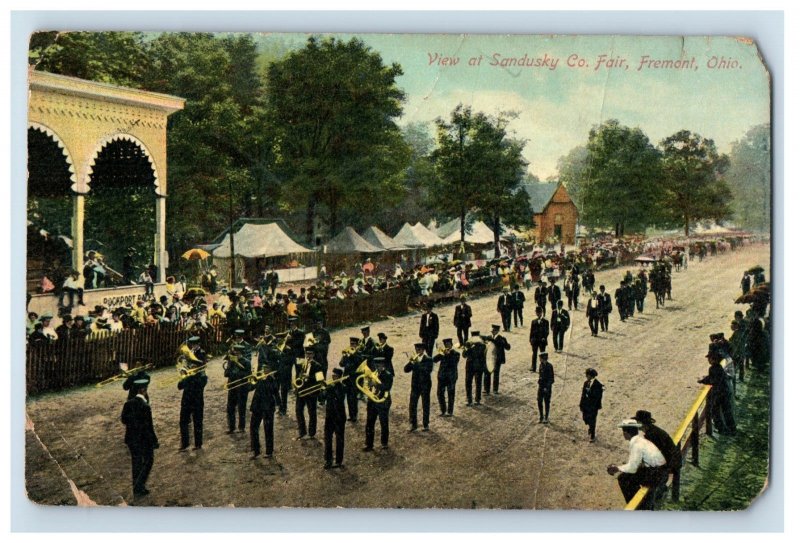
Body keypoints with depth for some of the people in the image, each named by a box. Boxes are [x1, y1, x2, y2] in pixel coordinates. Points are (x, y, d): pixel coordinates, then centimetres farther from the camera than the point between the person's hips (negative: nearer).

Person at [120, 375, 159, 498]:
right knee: (148, 461, 14)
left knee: (136, 463, 19)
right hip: (143, 440, -6)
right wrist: (154, 441, -11)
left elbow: (124, 420, 5)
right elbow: (148, 427, -21)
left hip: (131, 439, 6)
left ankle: (137, 489, 31)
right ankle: (139, 488, 10)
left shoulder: (128, 403, -6)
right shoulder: (145, 406, -26)